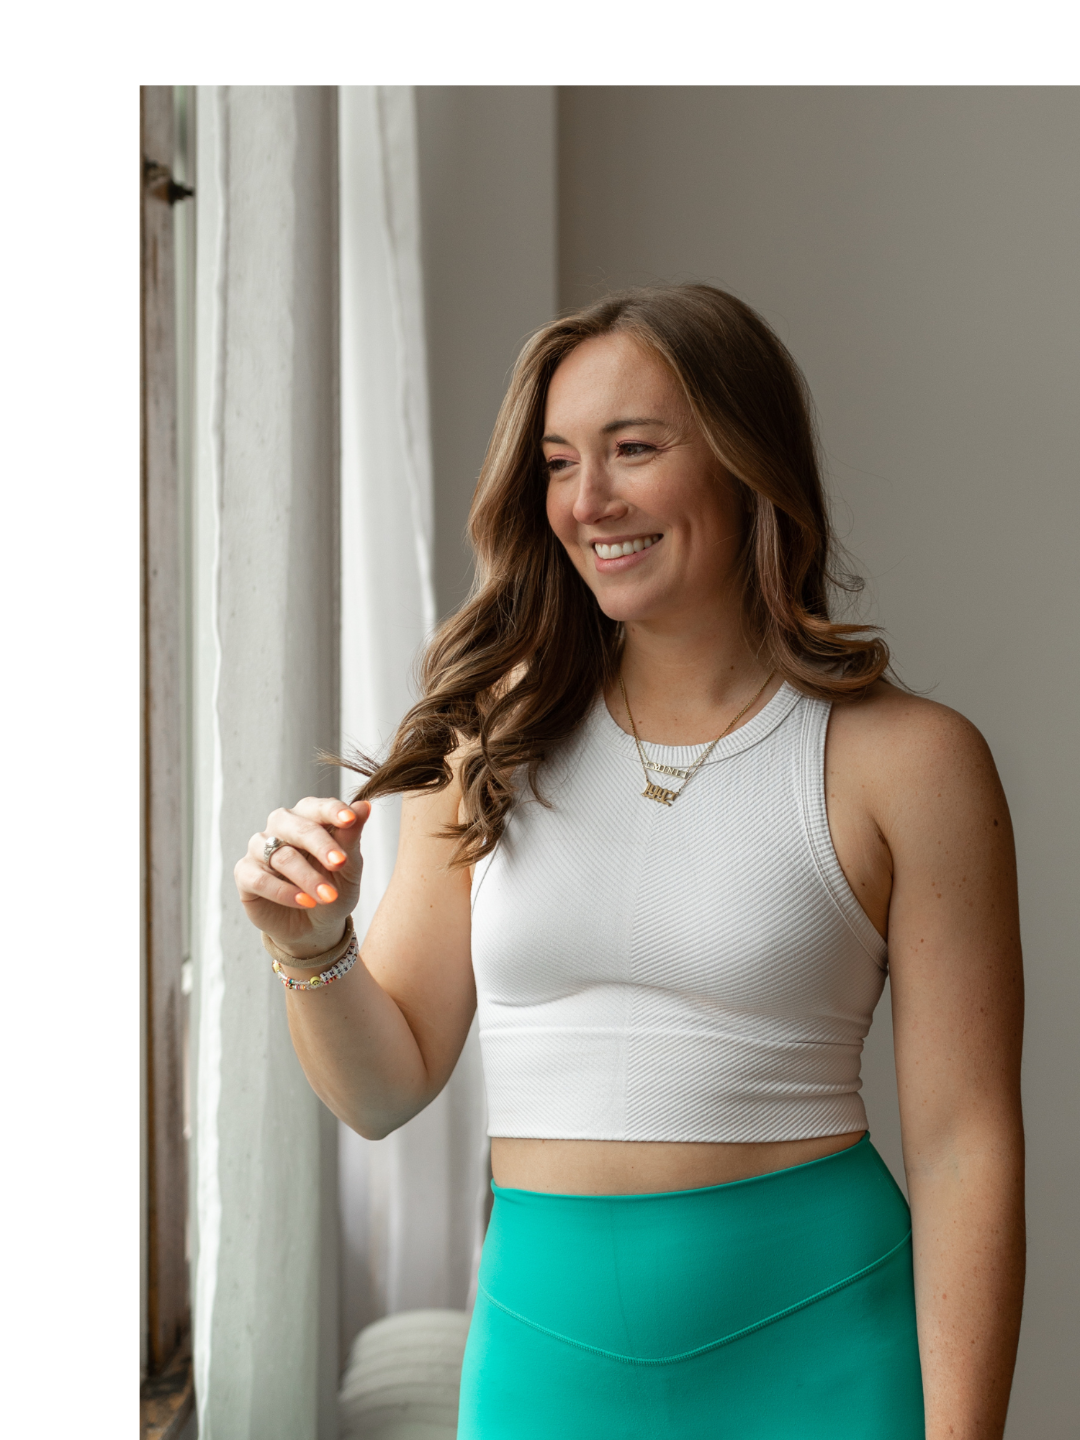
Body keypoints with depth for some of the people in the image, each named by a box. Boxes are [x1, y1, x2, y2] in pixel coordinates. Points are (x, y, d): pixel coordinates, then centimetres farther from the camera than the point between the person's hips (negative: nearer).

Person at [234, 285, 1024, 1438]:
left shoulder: (906, 760, -6)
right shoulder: (491, 741, 2)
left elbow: (966, 1145, -7)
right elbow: (387, 1091, 8)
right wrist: (314, 948, -11)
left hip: (810, 1341, -2)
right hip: (545, 1343, 3)